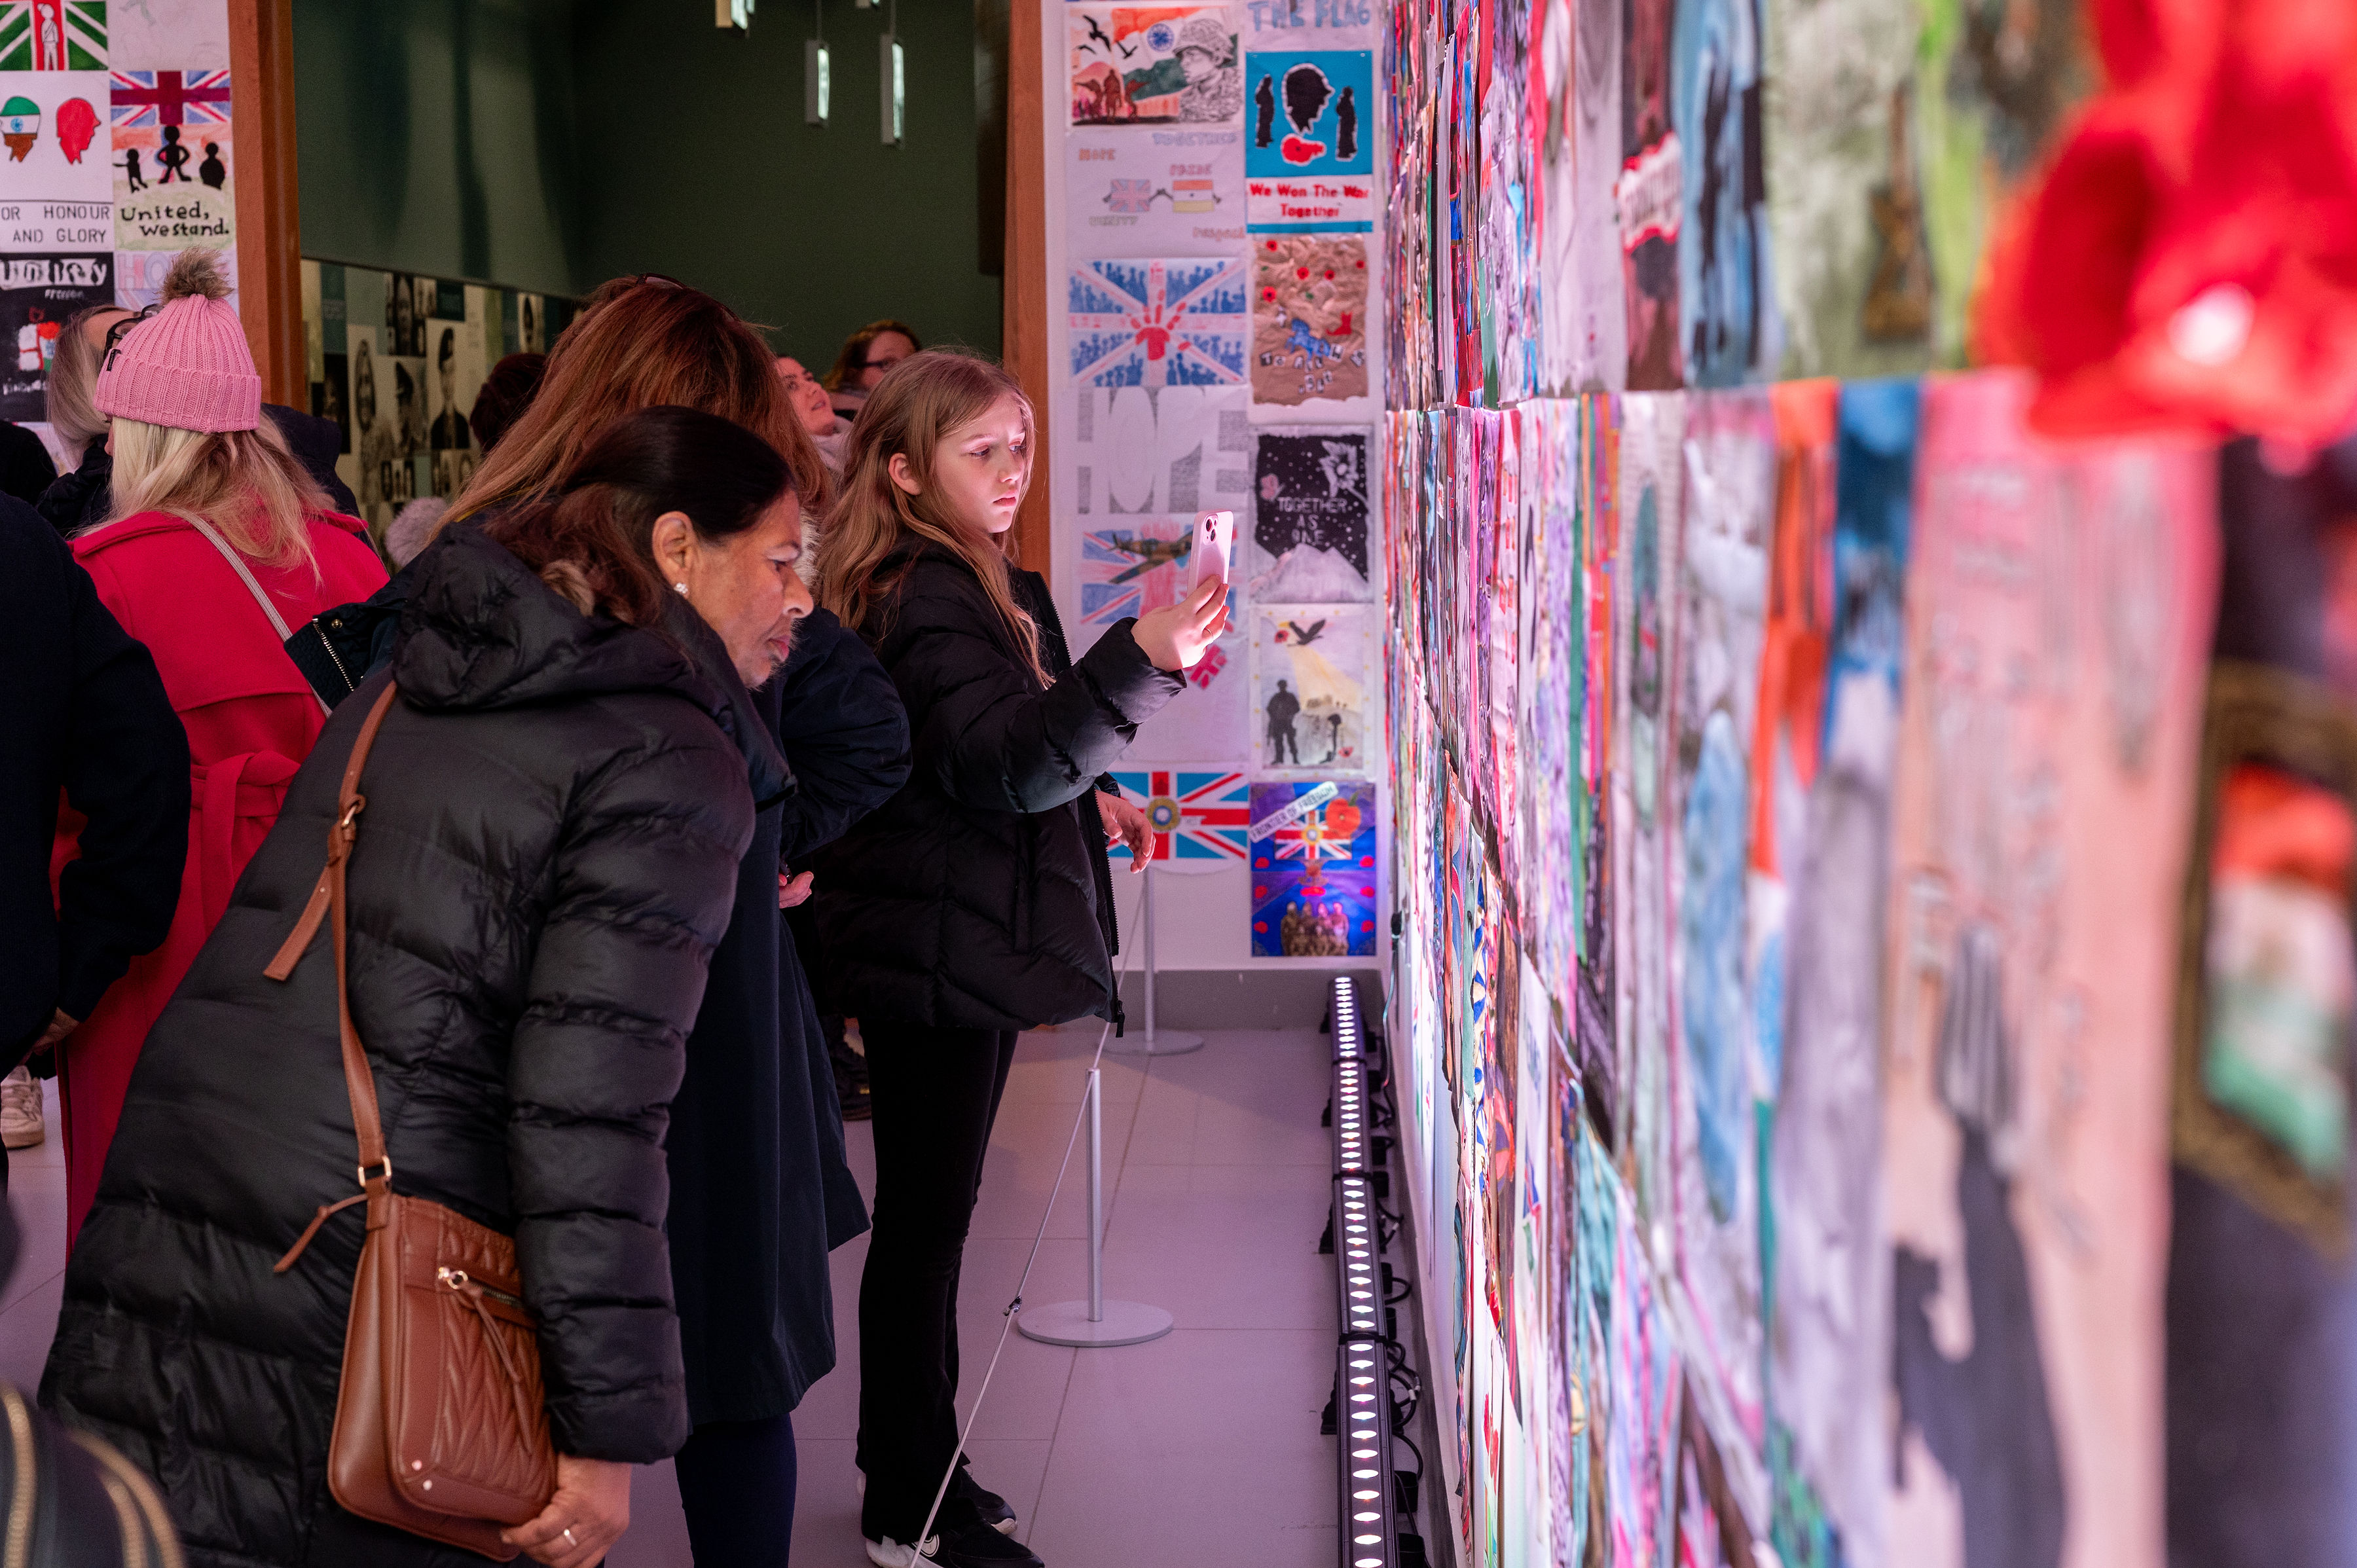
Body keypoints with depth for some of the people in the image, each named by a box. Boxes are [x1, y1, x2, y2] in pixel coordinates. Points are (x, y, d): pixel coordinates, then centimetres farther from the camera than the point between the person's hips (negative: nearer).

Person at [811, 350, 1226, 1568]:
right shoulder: (929, 602, -19)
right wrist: (1143, 657, -44)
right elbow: (1009, 761, -34)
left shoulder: (978, 587, 14)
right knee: (927, 1219, 0)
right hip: (933, 953, -10)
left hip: (956, 951, 10)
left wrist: (1086, 797, 15)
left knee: (926, 1216, 17)